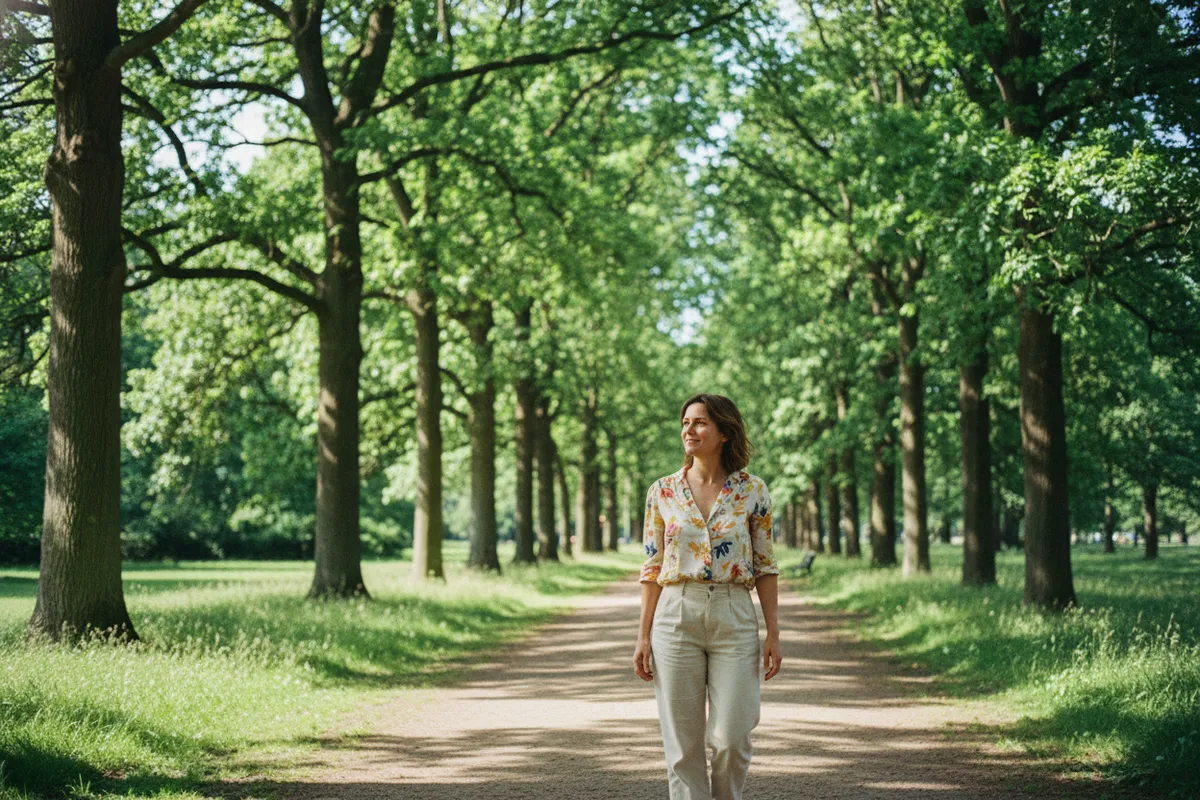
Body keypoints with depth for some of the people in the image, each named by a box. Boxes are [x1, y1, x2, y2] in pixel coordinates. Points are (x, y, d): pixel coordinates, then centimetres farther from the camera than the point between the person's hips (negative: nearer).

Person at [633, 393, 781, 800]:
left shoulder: (752, 490, 2)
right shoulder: (662, 491, 4)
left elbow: (765, 566, 4)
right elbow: (652, 568, 7)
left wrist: (773, 633, -1)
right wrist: (644, 636, 3)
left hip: (735, 618, -1)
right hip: (675, 617, 1)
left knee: (731, 739, -3)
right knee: (682, 743, 2)